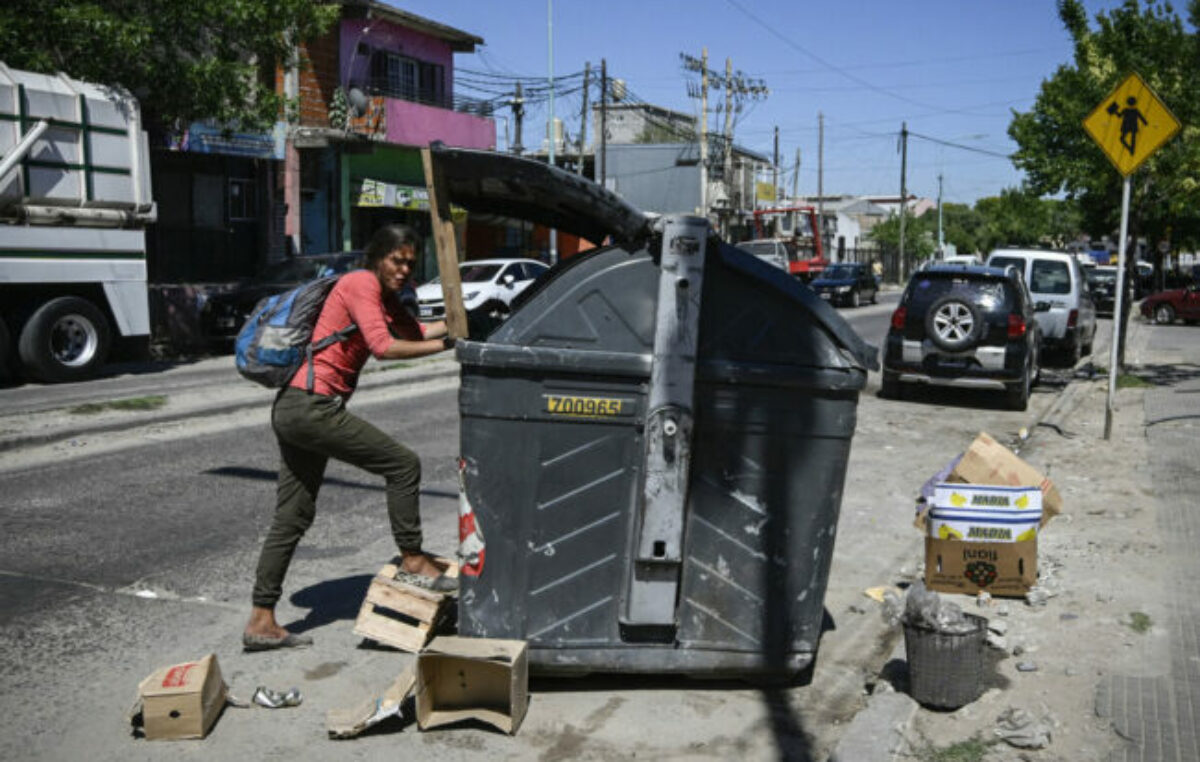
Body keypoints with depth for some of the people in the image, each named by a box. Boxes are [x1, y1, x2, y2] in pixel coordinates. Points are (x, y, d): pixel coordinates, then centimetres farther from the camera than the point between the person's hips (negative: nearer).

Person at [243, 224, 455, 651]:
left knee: (291, 519, 10)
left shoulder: (382, 296, 19)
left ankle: (261, 621, 15)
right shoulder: (361, 284, -9)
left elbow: (416, 331, 28)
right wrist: (444, 346, -14)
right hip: (312, 405, -10)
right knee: (403, 464, -3)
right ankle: (412, 560, 9)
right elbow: (383, 347, -20)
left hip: (292, 409, 10)